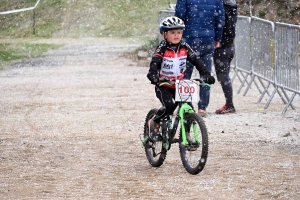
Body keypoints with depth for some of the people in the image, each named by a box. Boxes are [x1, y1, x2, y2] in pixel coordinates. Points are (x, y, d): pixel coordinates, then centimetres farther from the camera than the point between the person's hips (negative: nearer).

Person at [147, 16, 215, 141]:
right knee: (169, 106, -25)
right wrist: (153, 75, -47)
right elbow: (155, 62, -26)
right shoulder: (162, 48, -13)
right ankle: (154, 123, 1)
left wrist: (206, 75, -22)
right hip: (163, 85, -4)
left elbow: (196, 61, -8)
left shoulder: (184, 47, -3)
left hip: (179, 85, 4)